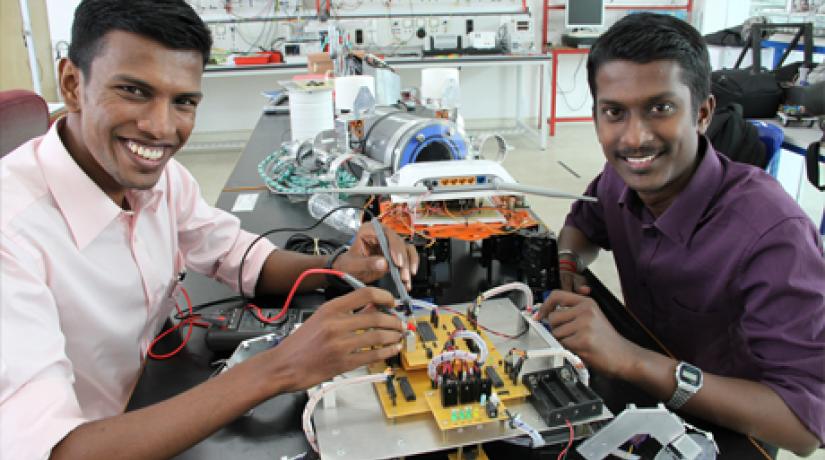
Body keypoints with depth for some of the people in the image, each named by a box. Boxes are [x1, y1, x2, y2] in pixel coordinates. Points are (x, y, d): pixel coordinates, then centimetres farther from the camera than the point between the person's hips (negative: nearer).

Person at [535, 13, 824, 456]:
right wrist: (566, 266, -11)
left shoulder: (771, 233, -31)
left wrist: (631, 360, -39)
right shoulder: (622, 177, -12)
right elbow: (582, 224, 11)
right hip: (643, 401, 5)